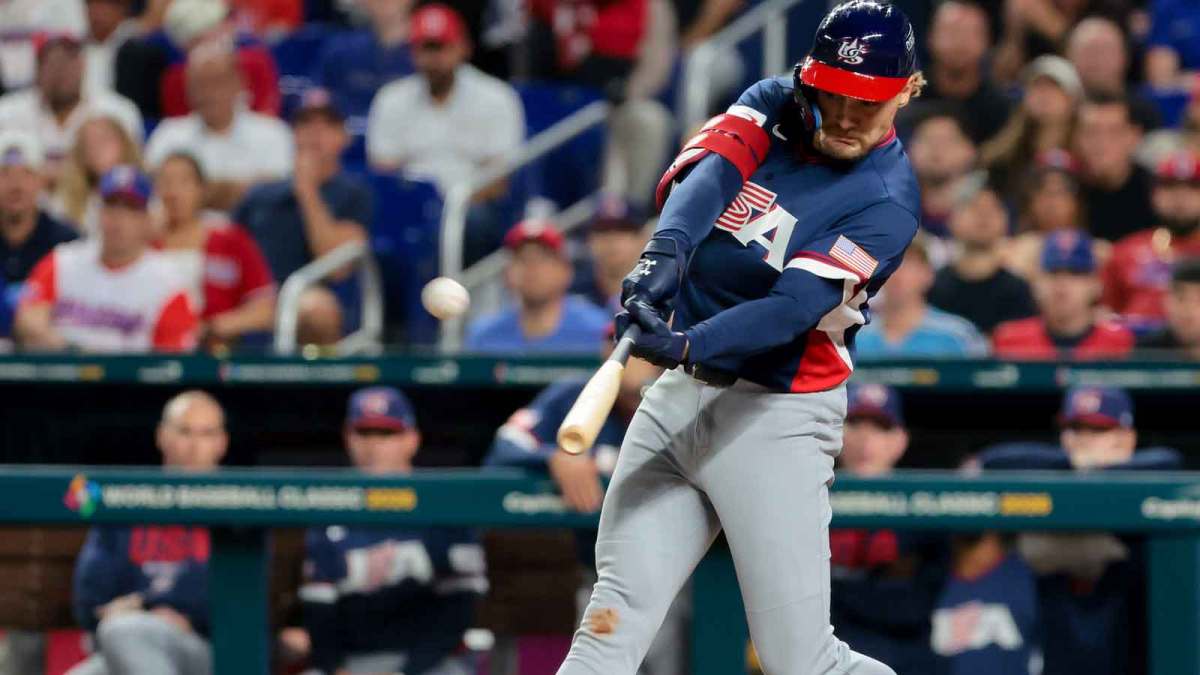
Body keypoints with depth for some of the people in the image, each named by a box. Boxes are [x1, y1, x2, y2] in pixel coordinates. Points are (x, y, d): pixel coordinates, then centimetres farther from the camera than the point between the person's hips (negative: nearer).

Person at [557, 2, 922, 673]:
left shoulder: (887, 201, -12)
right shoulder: (774, 106, 4)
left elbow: (795, 307, -24)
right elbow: (708, 168, -16)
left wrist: (688, 346, -41)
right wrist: (667, 247, -38)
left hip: (775, 421, -5)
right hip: (679, 394, 5)